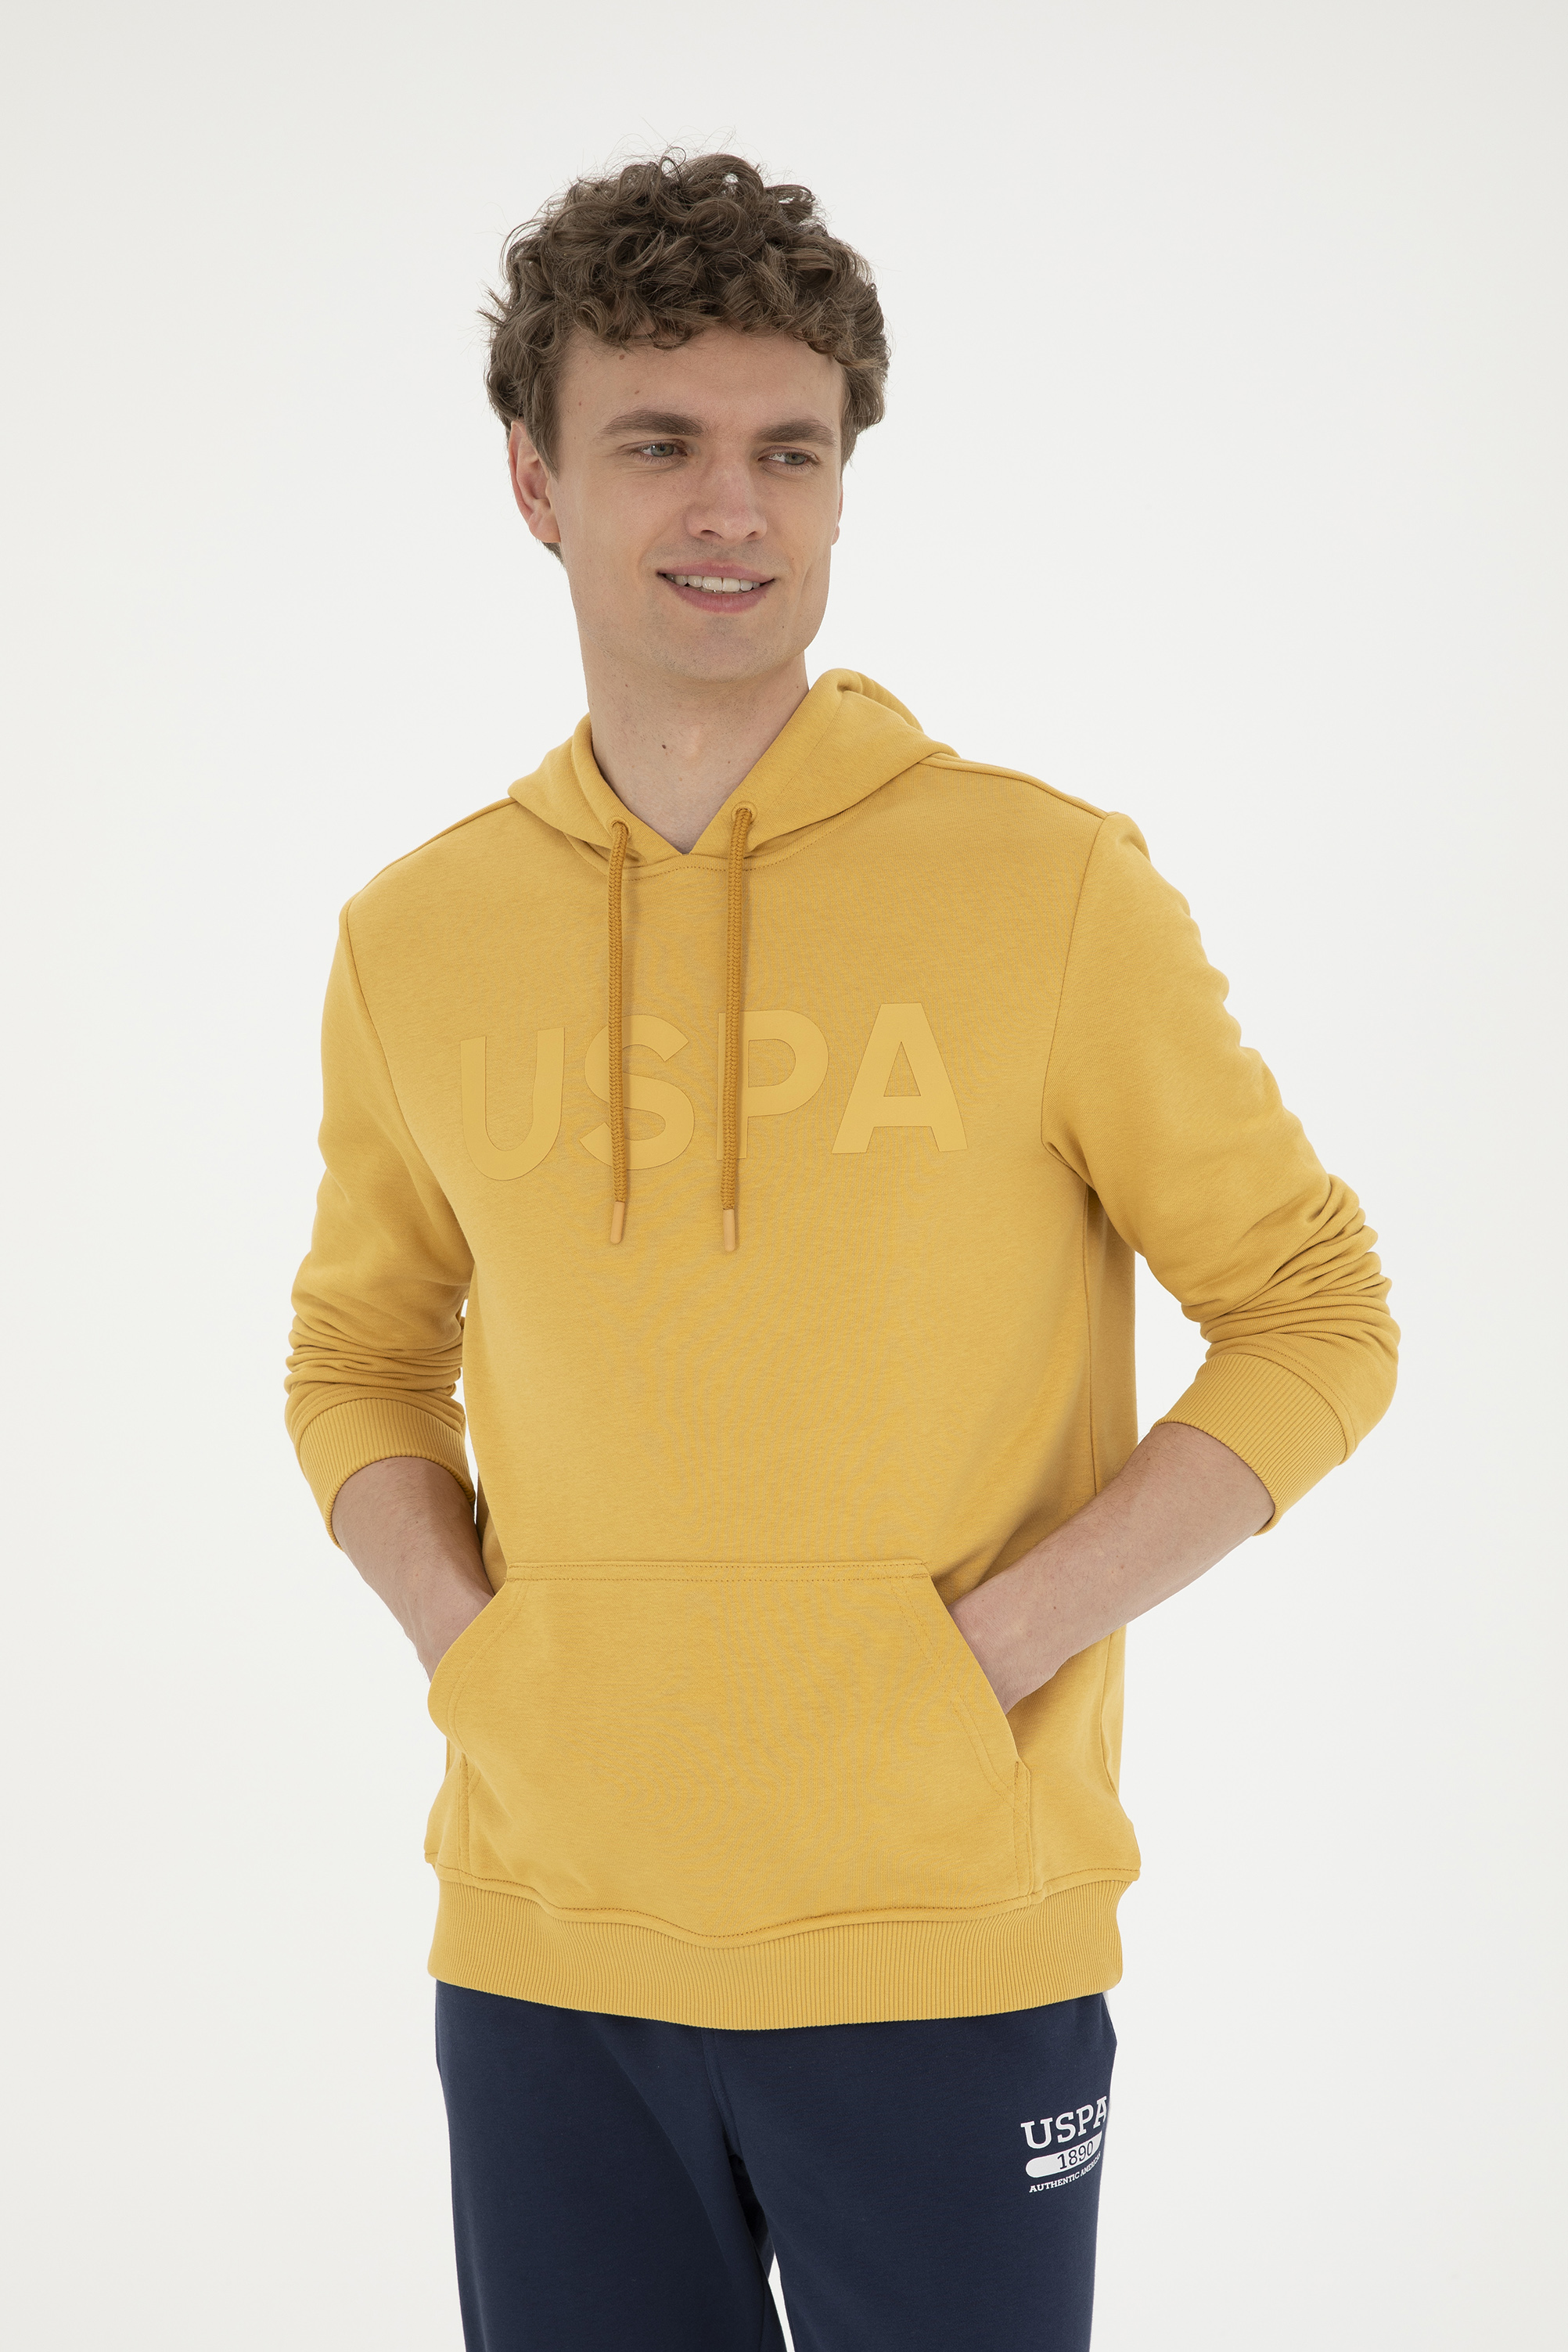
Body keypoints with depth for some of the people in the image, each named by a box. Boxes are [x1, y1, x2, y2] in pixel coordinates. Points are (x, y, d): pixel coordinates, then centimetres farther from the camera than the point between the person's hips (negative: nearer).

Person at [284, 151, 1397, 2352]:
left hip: (947, 1950, -3)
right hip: (543, 1947, 3)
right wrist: (465, 1643, -1)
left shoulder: (1053, 886, -7)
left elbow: (1316, 1316, -3)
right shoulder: (415, 938, 4)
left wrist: (998, 1643, -12)